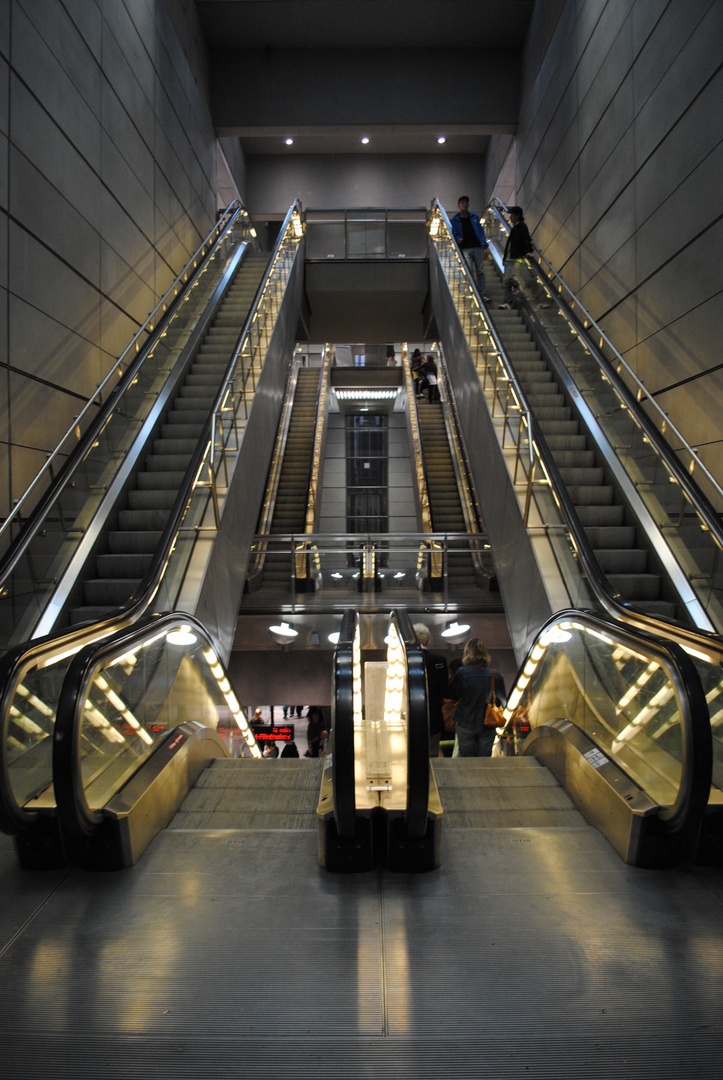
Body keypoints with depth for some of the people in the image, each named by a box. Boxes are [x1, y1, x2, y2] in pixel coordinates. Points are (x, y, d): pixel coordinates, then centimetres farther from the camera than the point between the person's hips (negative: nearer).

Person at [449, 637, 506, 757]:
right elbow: (502, 701, 0)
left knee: (466, 758, 12)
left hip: (466, 724, -1)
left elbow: (453, 697, -4)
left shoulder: (462, 673, -16)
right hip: (488, 725, 2)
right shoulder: (495, 675, -10)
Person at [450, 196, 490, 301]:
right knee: (470, 271, -13)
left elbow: (481, 232, 14)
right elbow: (454, 234, 12)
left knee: (480, 272, 1)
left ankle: (483, 294, 7)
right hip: (465, 249, -2)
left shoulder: (475, 217, 13)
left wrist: (486, 246, 9)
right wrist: (458, 239, -13)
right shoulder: (455, 220, 9)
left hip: (477, 248, 2)